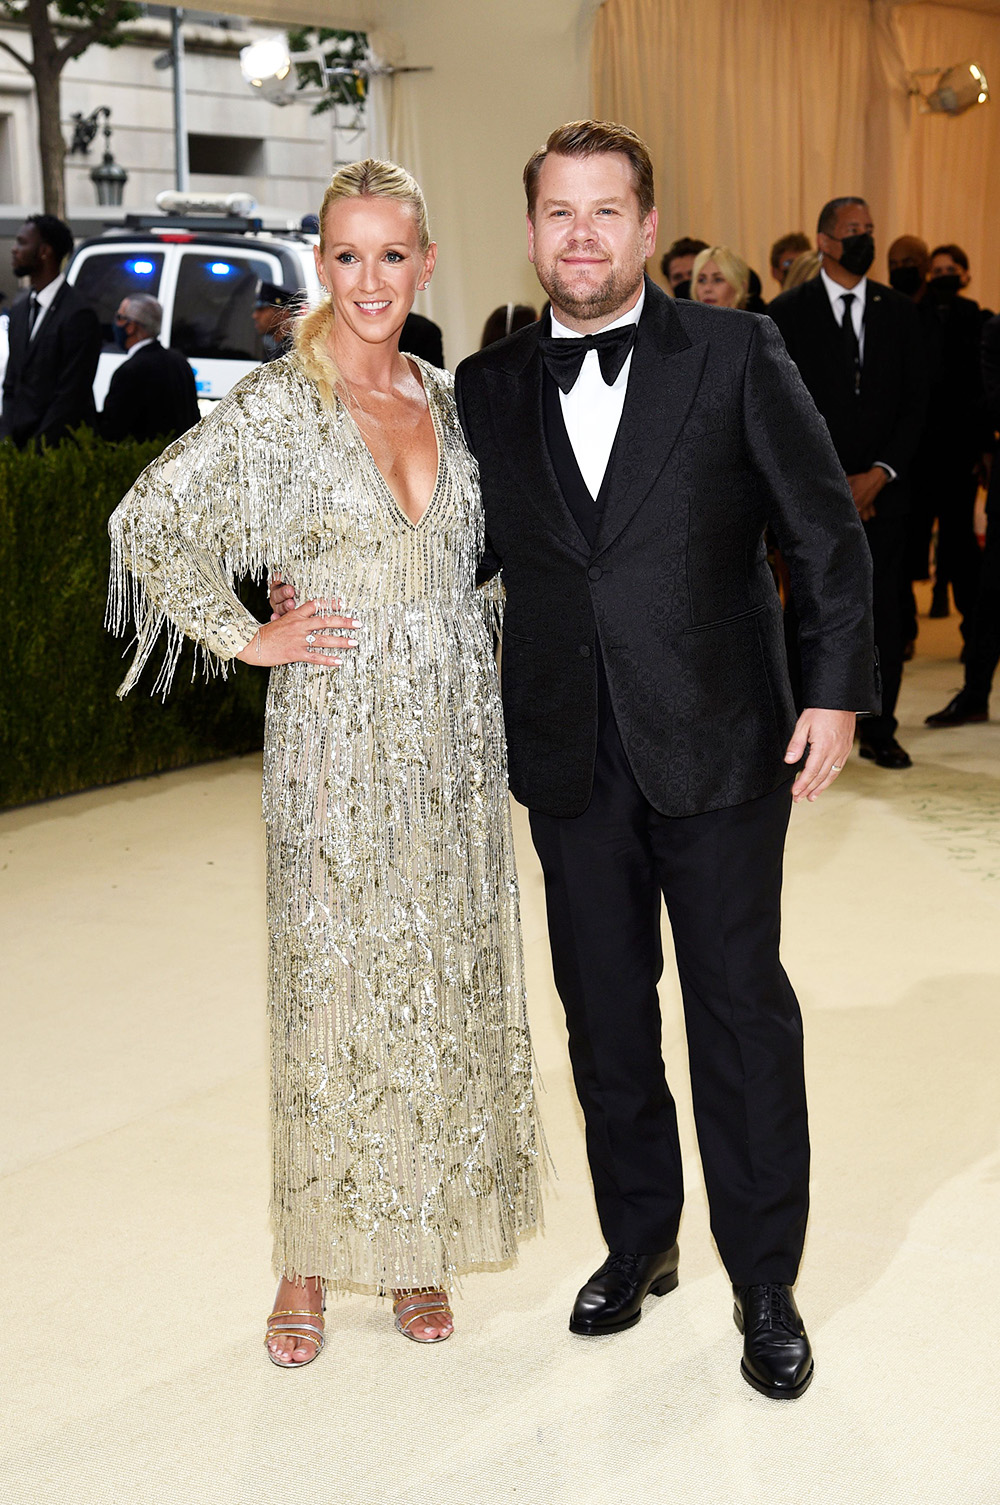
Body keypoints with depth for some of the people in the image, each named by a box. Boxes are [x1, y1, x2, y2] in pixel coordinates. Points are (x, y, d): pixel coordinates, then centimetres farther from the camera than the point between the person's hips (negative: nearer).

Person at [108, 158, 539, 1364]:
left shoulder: (449, 399, 9)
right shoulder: (277, 405, -7)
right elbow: (146, 524, -9)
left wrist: (483, 634, 10)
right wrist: (246, 638, -9)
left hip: (454, 733, 5)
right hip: (337, 740, -5)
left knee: (448, 984, 9)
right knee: (333, 988, 1)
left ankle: (420, 1243, 23)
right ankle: (310, 1264, 15)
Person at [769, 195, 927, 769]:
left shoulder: (899, 312, 10)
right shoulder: (788, 313, 3)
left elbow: (915, 402, 7)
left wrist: (880, 474, -5)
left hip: (882, 489, 2)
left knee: (885, 614, 2)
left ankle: (880, 731, 12)